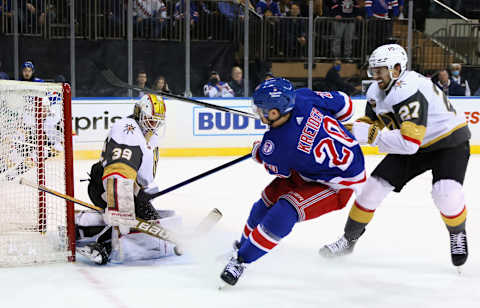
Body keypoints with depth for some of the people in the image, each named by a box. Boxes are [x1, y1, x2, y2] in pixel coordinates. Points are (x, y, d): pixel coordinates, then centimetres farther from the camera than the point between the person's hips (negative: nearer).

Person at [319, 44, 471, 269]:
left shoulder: (411, 92, -34)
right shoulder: (377, 92, -5)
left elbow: (409, 143, -41)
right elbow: (370, 121, 11)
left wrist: (369, 134, -37)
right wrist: (351, 131, -9)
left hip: (450, 142, -8)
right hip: (413, 146, 8)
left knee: (445, 192, -28)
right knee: (375, 185, -2)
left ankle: (457, 234, 4)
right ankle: (349, 239, 12)